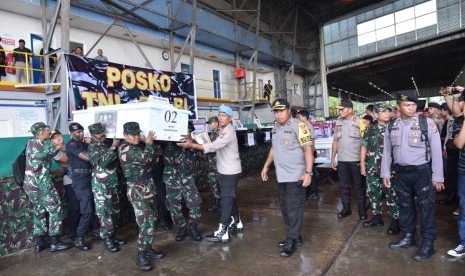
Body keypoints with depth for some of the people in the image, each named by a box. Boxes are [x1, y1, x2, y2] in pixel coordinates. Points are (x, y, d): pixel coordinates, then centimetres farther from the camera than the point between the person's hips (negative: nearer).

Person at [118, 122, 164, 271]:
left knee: (151, 220, 14)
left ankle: (147, 248, 27)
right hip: (137, 190, -8)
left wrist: (152, 143, 5)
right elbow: (146, 159, -24)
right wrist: (149, 143, -11)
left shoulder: (140, 145, 9)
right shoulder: (125, 148, -15)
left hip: (148, 186, 8)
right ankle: (141, 255, 4)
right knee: (146, 222, -10)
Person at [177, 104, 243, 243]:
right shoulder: (223, 130, 13)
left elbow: (213, 146, -28)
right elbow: (216, 147, 4)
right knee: (230, 197, 18)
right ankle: (236, 222, 33)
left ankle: (222, 232, -3)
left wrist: (191, 145, -30)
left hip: (231, 171, -10)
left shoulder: (229, 131, -18)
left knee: (226, 199, -7)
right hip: (226, 170, 10)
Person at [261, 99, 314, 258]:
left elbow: (308, 149, -17)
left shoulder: (299, 126, -13)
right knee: (286, 208, 14)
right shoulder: (275, 128, 12)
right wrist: (266, 166, 20)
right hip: (281, 176, 8)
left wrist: (308, 172, -24)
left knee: (294, 209, -1)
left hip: (296, 176, -8)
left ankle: (292, 241, 9)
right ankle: (294, 237, 28)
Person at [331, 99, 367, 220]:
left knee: (359, 186, 7)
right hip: (341, 160, 5)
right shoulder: (338, 123, 8)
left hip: (356, 160, -4)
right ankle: (346, 208, 24)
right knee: (344, 186, 12)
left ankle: (362, 210, 19)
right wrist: (332, 158, 9)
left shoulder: (359, 122, -7)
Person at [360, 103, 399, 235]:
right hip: (372, 168, 4)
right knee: (373, 193, 13)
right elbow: (364, 147, 12)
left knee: (391, 194, -2)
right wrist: (362, 165, 10)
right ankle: (377, 217, 28)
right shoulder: (370, 129, 7)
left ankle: (395, 220, 12)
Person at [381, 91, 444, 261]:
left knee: (426, 208, 4)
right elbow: (387, 151, 8)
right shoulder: (392, 126, 3)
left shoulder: (427, 123, -8)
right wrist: (385, 173, 7)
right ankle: (408, 237, 32)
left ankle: (428, 243, 18)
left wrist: (437, 177, -8)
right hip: (401, 172, 4)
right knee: (405, 206, 15)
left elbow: (436, 151, -7)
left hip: (422, 172, -4)